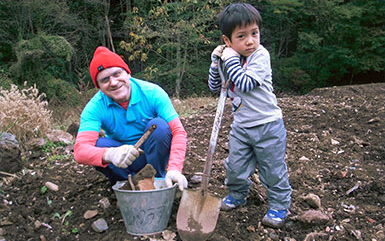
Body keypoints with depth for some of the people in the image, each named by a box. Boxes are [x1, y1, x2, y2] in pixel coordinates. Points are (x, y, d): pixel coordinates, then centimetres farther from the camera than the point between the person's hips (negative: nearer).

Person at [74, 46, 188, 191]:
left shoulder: (152, 93, -19)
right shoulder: (95, 107, -18)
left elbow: (178, 132, -25)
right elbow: (80, 151, -31)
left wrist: (174, 168, -43)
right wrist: (109, 154, -54)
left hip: (153, 155, 0)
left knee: (159, 125, -28)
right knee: (99, 145, -27)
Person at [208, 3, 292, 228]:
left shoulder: (260, 55, -17)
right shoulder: (230, 58, 3)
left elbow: (246, 84, -29)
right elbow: (214, 87, 7)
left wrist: (230, 61, -24)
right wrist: (216, 63, -6)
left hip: (267, 125, -5)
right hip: (241, 127, 6)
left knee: (273, 169, 5)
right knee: (235, 166, 13)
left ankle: (280, 205, 23)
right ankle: (238, 194, 39)